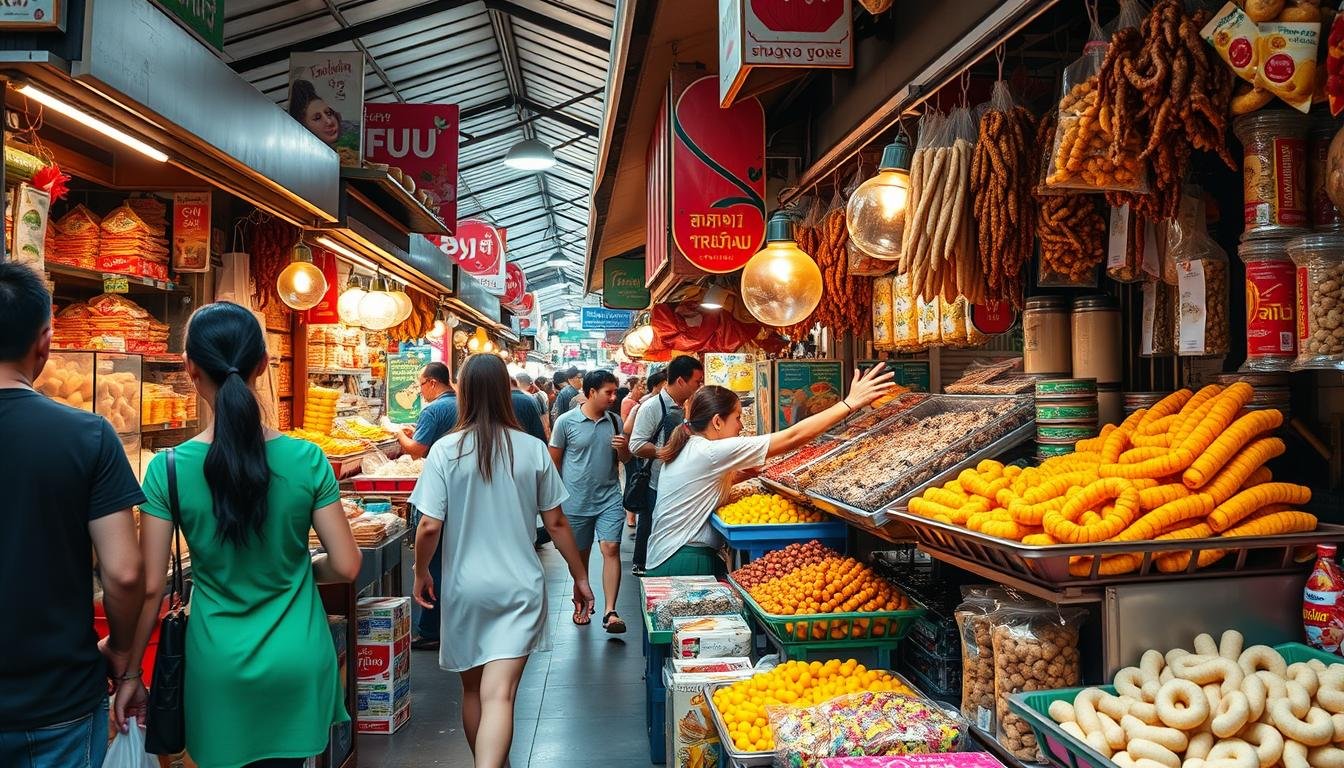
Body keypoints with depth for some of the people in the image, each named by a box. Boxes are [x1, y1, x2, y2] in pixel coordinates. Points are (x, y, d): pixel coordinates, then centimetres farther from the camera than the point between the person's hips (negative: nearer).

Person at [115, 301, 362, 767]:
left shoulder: (168, 469, -12)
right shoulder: (307, 459, -12)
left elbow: (150, 588, -7)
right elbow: (346, 567, -8)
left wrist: (129, 675, 6)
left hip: (219, 666, 0)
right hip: (296, 660, 0)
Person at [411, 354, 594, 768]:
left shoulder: (446, 450, -9)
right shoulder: (533, 449, -5)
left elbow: (430, 526, -10)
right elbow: (556, 522, 0)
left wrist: (421, 573, 9)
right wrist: (580, 578, 12)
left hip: (463, 587, 1)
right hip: (519, 586, -1)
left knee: (473, 688, 20)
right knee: (499, 693, -5)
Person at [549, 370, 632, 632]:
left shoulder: (615, 421, 4)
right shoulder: (566, 421, -7)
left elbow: (625, 459, 13)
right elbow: (554, 461, 0)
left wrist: (624, 449, -10)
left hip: (609, 499, 2)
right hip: (576, 502, -2)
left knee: (611, 549, -11)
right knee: (579, 555, 12)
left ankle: (610, 612, -10)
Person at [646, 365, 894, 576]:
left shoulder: (686, 449, 11)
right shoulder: (712, 452, -18)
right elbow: (792, 437, -19)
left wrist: (734, 477, 9)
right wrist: (851, 402, -16)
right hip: (686, 563, -9)